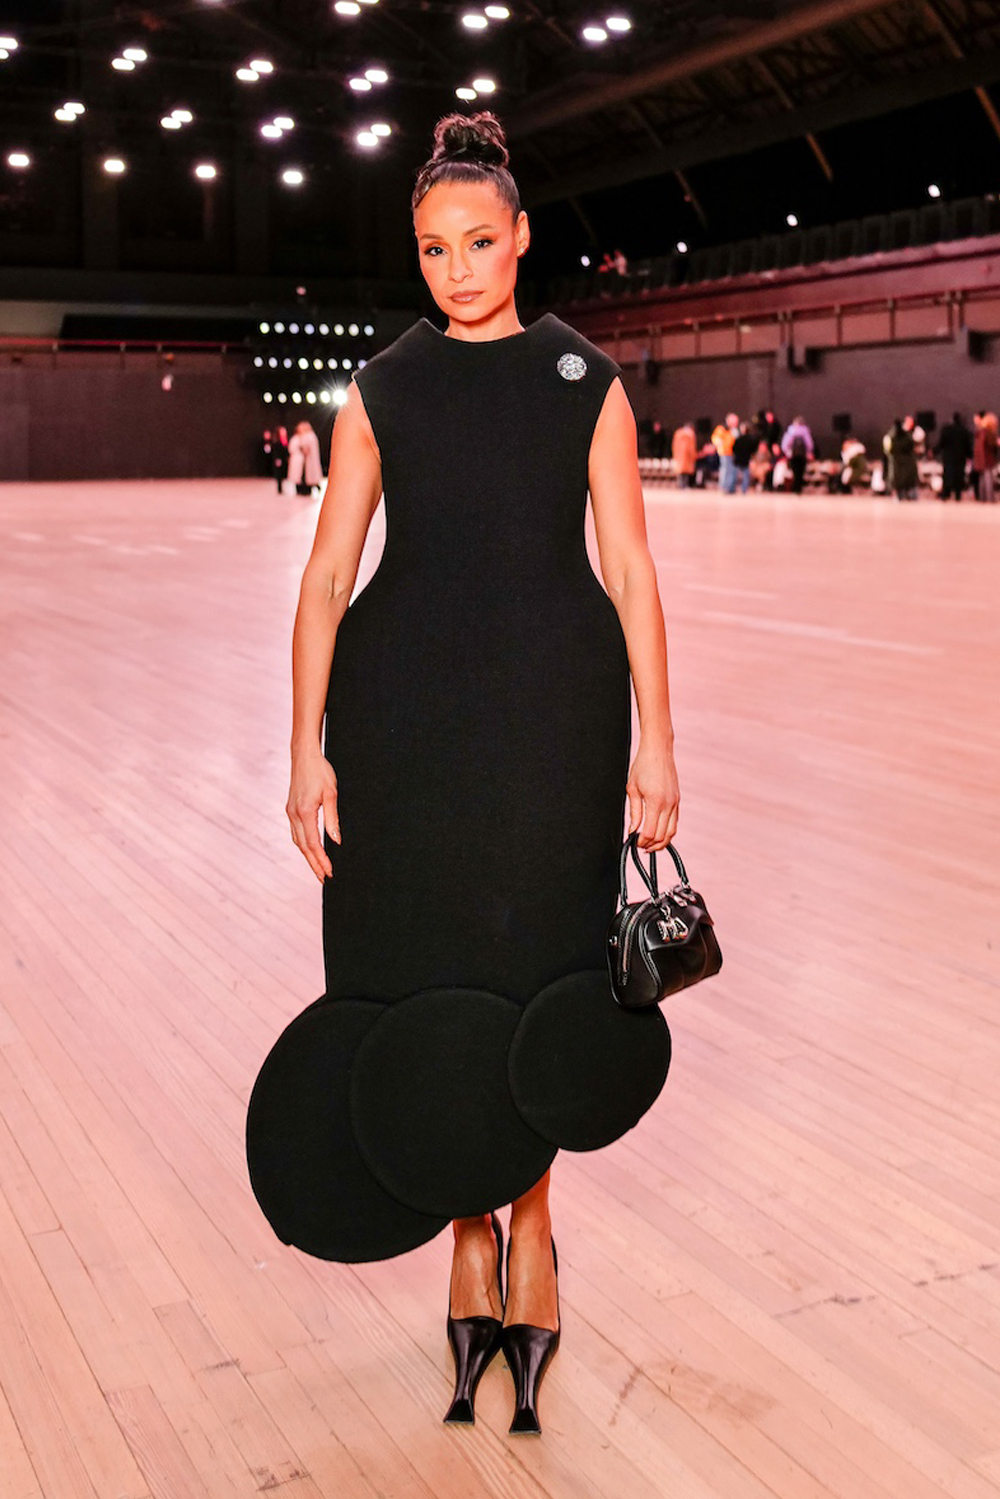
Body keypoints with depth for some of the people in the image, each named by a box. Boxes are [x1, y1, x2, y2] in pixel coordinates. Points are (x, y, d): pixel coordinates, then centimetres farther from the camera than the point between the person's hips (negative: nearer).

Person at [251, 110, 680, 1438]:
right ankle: (472, 1229, 20)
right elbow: (326, 579, 2)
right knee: (425, 972, 3)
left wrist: (655, 740, -5)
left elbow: (631, 569, 1)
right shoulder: (381, 391, 5)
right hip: (407, 704, 1)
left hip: (552, 704, -1)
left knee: (535, 970, 4)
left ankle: (524, 1213, 22)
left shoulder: (584, 381, 4)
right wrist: (309, 754, -5)